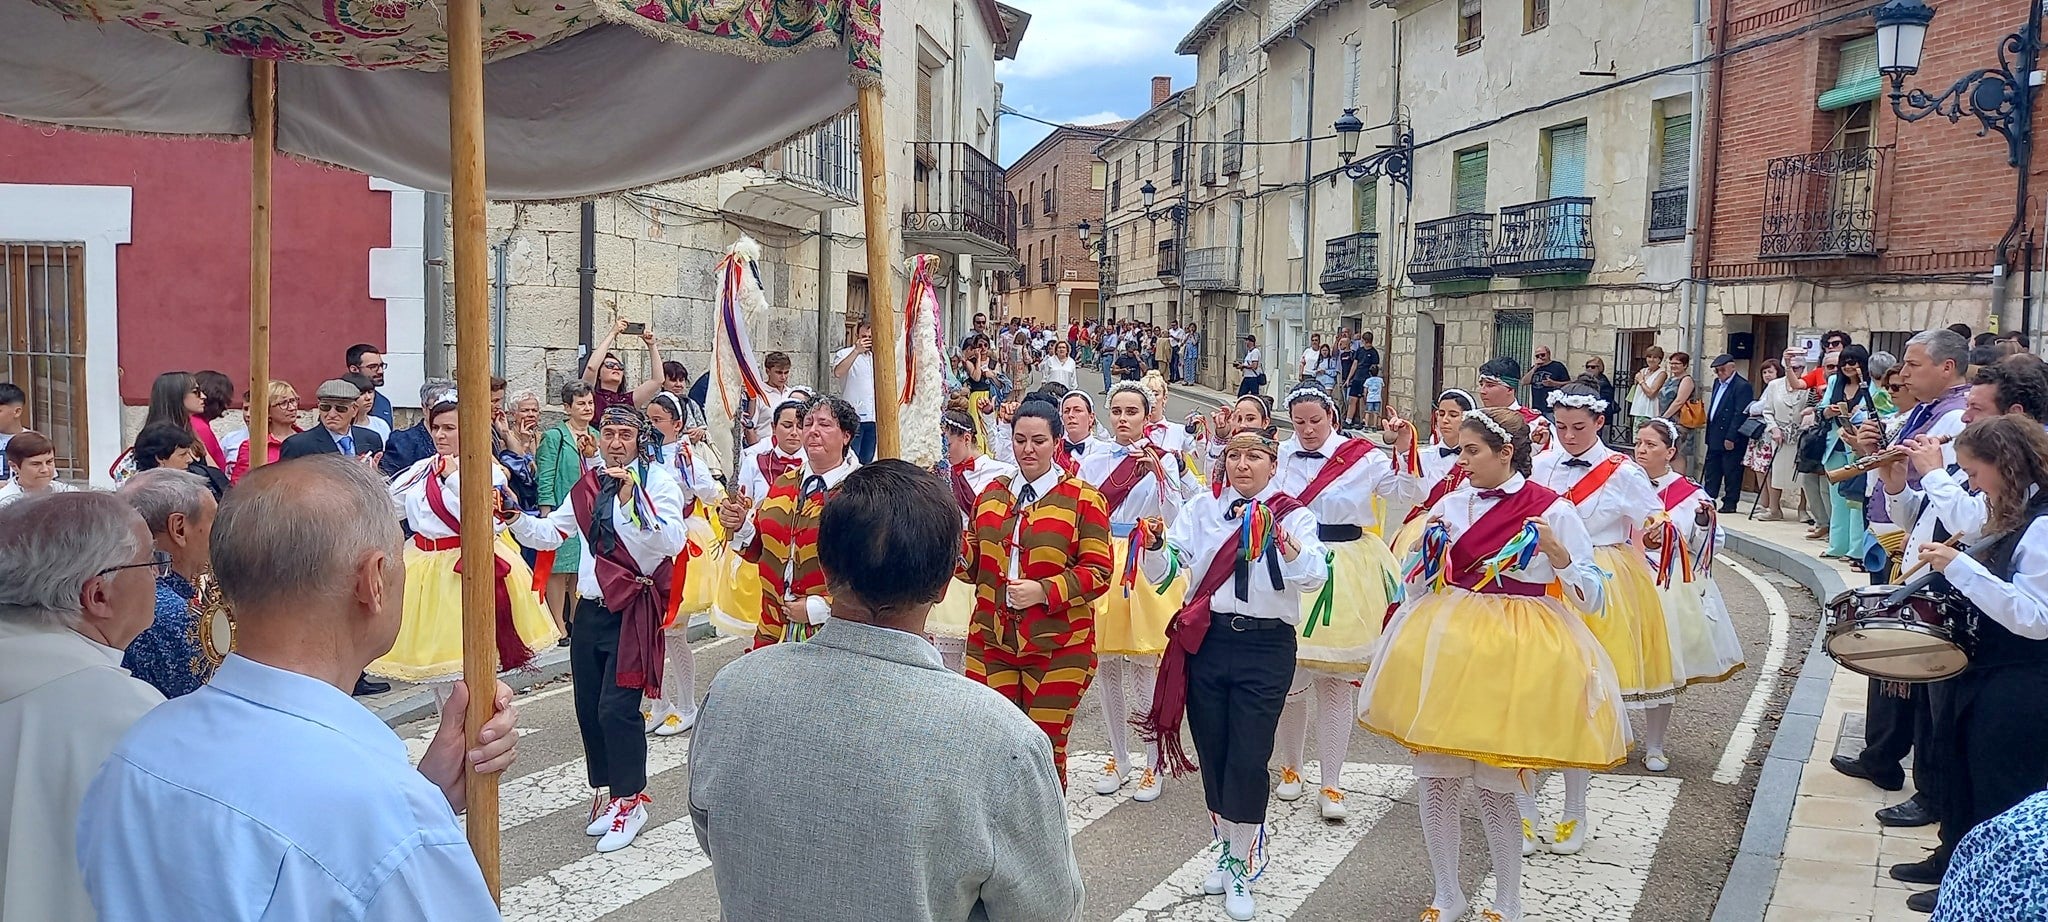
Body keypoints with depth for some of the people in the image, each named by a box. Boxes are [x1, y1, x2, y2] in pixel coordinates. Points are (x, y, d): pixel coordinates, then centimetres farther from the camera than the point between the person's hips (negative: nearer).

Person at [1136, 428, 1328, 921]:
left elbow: (1314, 575, -18)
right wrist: (1155, 544, -23)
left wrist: (1281, 539, -36)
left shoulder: (1293, 516, 0)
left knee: (1248, 759, -3)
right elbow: (1164, 569, -1)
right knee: (1213, 751, 11)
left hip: (1266, 647, -3)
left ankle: (1241, 870, 14)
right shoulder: (1203, 509, 7)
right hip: (1206, 641, 3)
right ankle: (1227, 851, 32)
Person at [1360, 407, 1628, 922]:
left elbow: (1592, 595, -4)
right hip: (1448, 646, 4)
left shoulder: (1551, 510, -4)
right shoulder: (1450, 504, 7)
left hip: (1516, 651, -4)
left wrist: (1557, 554, -21)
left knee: (1494, 787, -2)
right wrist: (1429, 551, -3)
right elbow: (1424, 581, 17)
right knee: (1435, 779, 5)